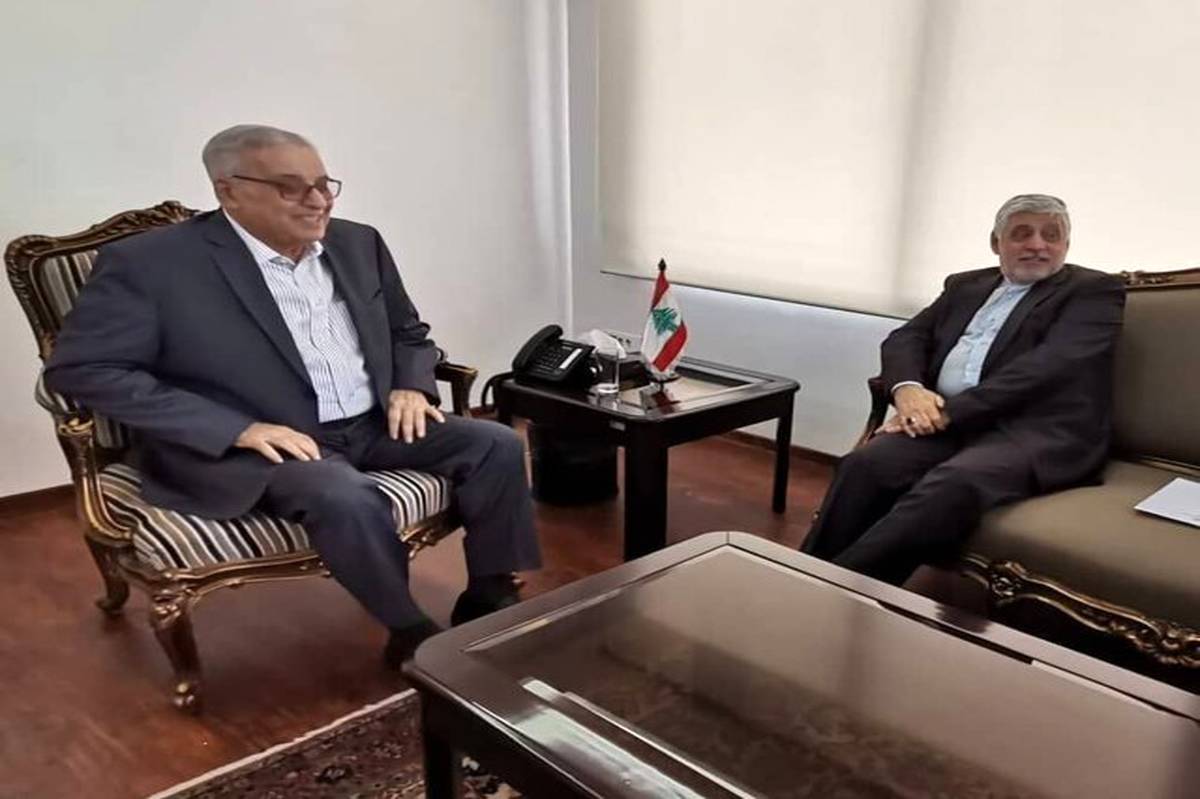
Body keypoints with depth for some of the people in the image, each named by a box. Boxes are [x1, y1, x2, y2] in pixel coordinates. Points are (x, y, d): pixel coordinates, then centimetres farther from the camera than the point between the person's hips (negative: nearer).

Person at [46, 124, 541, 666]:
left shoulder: (357, 243, 7)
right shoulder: (150, 262, -10)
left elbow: (409, 332, 20)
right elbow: (79, 370, -15)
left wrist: (411, 385, -4)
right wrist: (237, 429, -22)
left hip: (374, 424, 6)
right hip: (255, 445, -5)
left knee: (496, 445, -9)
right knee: (346, 498, -34)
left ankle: (490, 600, 4)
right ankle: (411, 633, -12)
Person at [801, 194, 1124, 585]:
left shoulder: (1095, 291, 8)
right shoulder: (966, 285, 25)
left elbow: (1050, 363, -9)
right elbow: (906, 337, 15)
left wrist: (951, 411, -16)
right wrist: (908, 388, -10)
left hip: (1037, 431, -4)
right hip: (946, 419, 5)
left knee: (950, 485, -36)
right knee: (865, 465, -26)